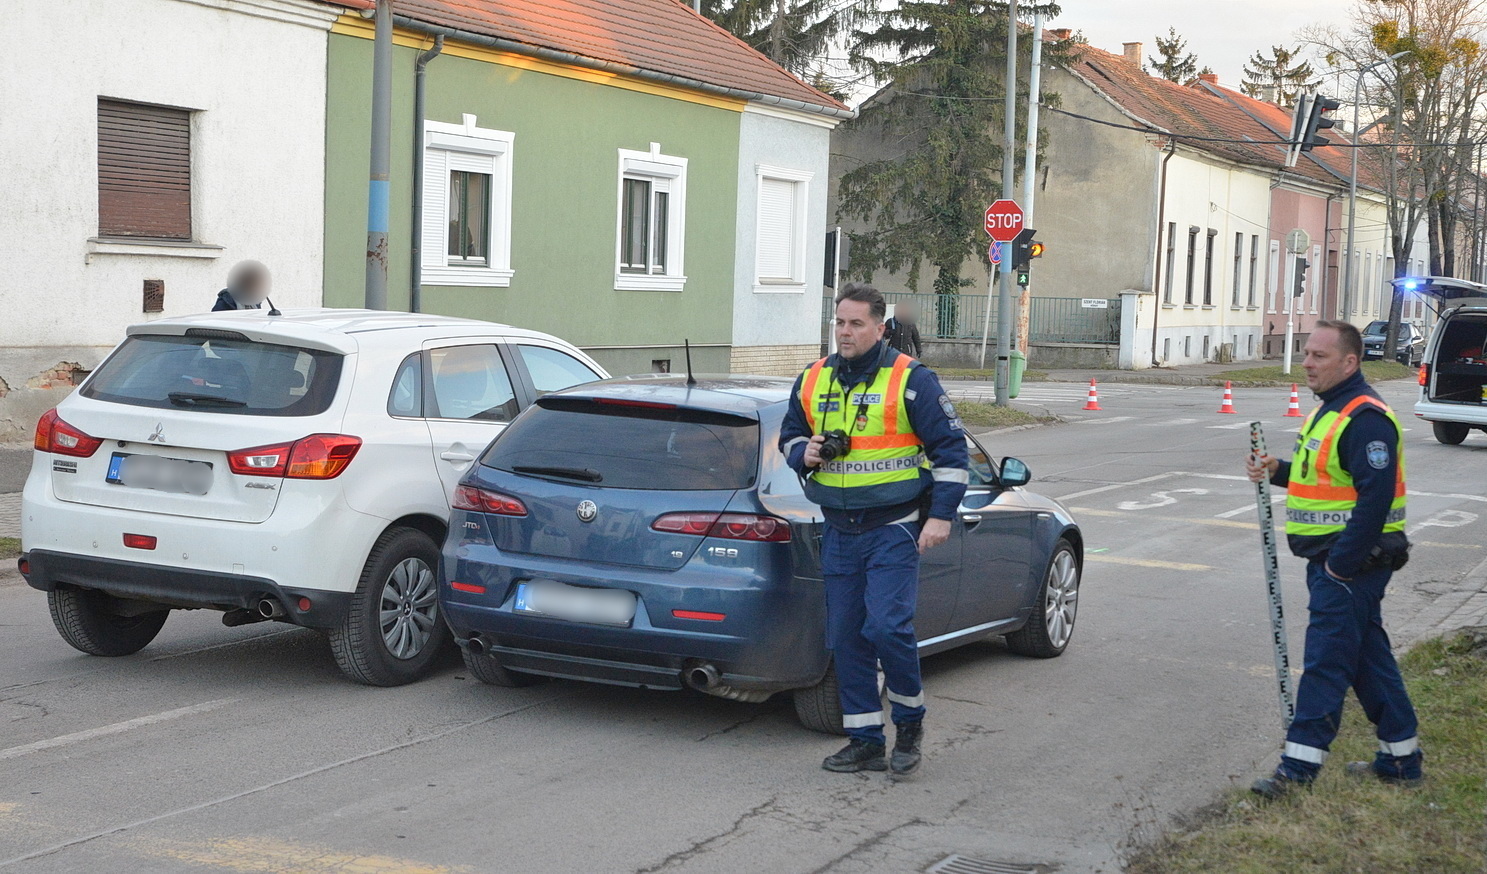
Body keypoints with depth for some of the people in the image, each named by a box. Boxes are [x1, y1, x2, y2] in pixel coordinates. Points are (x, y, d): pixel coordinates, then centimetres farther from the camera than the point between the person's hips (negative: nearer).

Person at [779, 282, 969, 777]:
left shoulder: (910, 380, -6)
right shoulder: (812, 381, 9)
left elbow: (950, 449, -4)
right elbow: (790, 435, 23)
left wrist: (940, 514, -11)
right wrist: (804, 453, -2)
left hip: (894, 529, -5)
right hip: (839, 531, 6)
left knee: (887, 627, -16)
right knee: (846, 638, 6)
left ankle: (910, 721, 8)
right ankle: (866, 743, 15)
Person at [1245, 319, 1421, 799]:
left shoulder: (1366, 418, -19)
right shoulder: (1331, 409, 14)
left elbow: (1376, 496, -25)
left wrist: (1341, 564, -23)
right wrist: (1278, 471, 6)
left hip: (1350, 565, -11)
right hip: (1332, 560, 11)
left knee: (1326, 660, -7)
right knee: (1370, 658, 16)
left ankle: (1300, 766, -3)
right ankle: (1400, 759, 26)